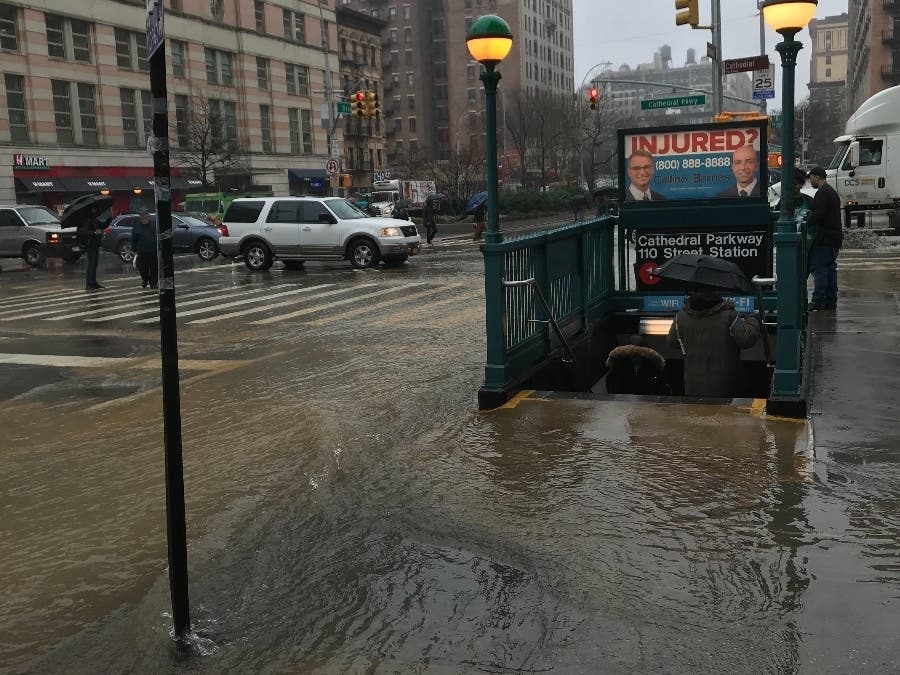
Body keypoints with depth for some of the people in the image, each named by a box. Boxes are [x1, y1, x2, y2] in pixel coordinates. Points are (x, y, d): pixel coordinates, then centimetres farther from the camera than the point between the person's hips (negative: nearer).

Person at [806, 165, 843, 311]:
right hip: (834, 237, 10)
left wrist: (804, 224, -11)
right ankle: (831, 301, 16)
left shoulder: (822, 193, -13)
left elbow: (817, 215, -22)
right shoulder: (832, 191, 20)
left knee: (818, 269, -8)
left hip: (824, 238, -10)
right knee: (830, 268, 12)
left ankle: (818, 301, -9)